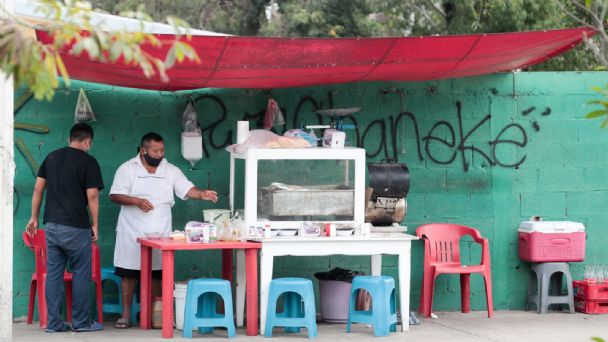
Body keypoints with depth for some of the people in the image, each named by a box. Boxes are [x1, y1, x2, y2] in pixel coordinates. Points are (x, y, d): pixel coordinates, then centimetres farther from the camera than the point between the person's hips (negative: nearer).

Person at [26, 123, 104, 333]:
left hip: (51, 225, 6)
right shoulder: (88, 161, -6)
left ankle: (54, 322, 8)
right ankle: (81, 321, 8)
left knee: (53, 273, 7)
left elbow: (38, 189, 11)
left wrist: (34, 217, 17)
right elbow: (92, 196, -11)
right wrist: (95, 224, -2)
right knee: (81, 274, 4)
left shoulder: (51, 157, 11)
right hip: (76, 227, -6)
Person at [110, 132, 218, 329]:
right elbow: (115, 195, -6)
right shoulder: (127, 169, -2)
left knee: (157, 274, 6)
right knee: (129, 273, 1)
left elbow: (187, 189, -1)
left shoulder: (171, 171, 5)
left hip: (160, 233, 2)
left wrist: (202, 194, -21)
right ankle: (126, 315, 9)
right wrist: (137, 201, -20)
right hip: (132, 233, -2)